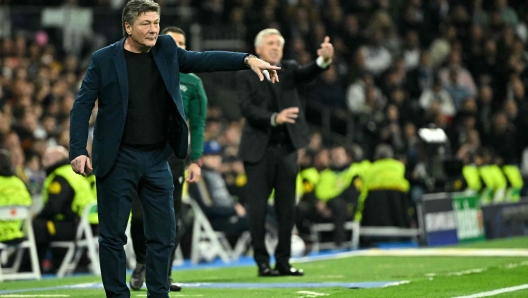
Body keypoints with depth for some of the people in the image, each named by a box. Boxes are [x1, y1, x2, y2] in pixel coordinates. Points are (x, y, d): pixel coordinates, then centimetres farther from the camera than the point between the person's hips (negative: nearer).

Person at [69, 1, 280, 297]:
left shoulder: (166, 48, 4)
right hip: (118, 160, -3)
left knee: (163, 235, 5)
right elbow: (82, 106, -5)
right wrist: (78, 151, -14)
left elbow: (203, 60, 0)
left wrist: (248, 59, -14)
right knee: (113, 235, 2)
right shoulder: (104, 59, -5)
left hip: (157, 159, 3)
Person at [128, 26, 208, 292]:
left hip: (173, 157, 0)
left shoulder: (192, 83, 8)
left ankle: (163, 273, 10)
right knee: (140, 216, -3)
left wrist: (196, 161, -2)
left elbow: (198, 125, 7)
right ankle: (141, 264, 20)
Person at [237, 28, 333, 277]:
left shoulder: (289, 70, 10)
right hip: (259, 149, -3)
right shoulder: (246, 75, 1)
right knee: (258, 207, 0)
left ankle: (283, 261, 13)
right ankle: (262, 262, 7)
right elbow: (247, 108, -12)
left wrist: (324, 59, -33)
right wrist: (274, 118, -27)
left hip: (287, 147, 3)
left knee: (287, 207, 6)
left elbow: (307, 74, -11)